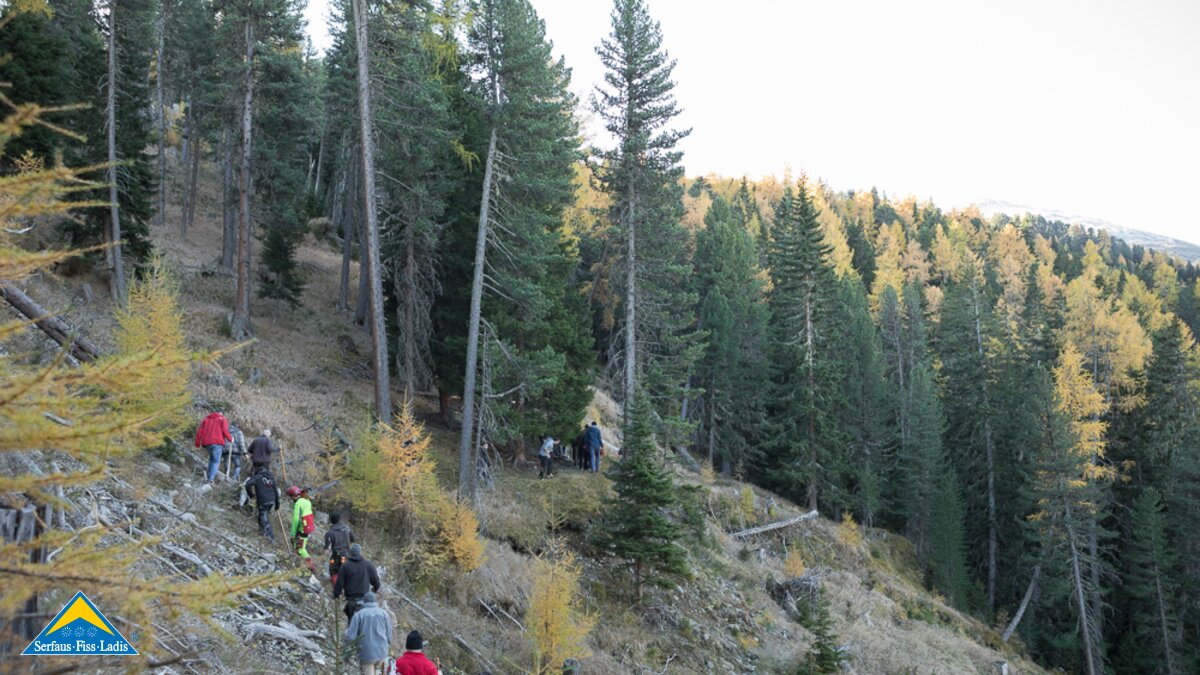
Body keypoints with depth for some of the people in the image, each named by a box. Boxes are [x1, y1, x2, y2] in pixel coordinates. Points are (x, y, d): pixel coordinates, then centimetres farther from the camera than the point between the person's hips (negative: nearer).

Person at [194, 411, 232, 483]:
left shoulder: (206, 420, 23)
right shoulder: (223, 420, 12)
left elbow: (199, 431, 11)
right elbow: (224, 430, -6)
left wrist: (197, 443, 12)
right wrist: (230, 438, 7)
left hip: (206, 443, 4)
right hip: (217, 442, -4)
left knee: (212, 458, 23)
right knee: (216, 461, -2)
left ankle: (210, 476, 11)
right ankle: (211, 478, -19)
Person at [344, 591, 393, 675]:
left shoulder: (358, 615, -4)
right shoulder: (384, 613, 3)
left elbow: (350, 637, -8)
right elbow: (389, 635, 4)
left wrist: (347, 630, 14)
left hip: (367, 654, -3)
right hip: (382, 653, 3)